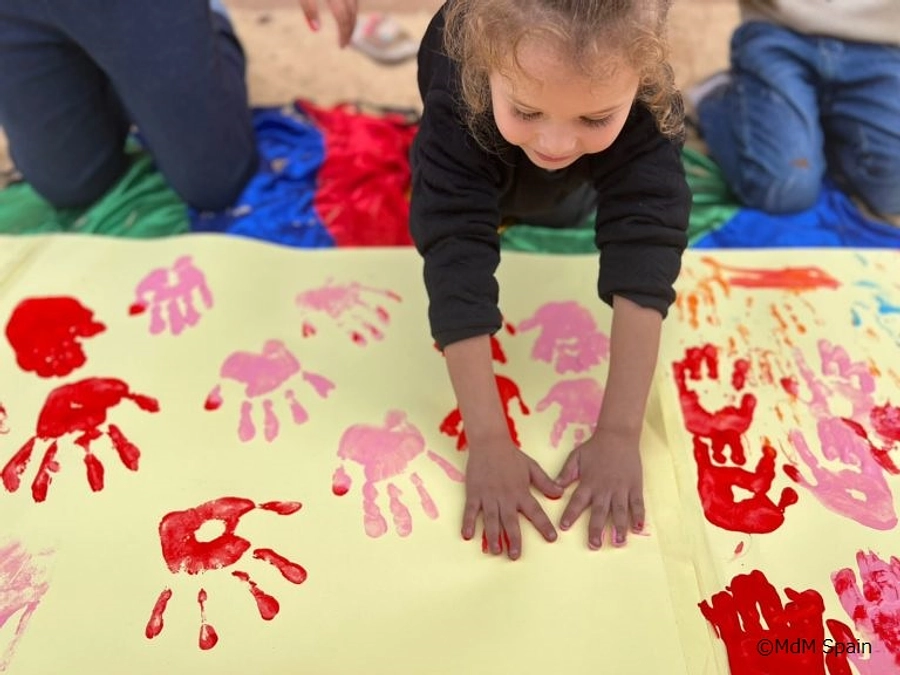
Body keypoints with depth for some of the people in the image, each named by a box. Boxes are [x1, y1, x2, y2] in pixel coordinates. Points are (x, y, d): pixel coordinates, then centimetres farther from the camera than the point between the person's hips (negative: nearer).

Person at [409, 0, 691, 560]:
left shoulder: (648, 109, -43)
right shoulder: (458, 103, -46)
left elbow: (643, 257, -46)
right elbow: (458, 265, -49)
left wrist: (620, 432, -49)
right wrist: (488, 441, -51)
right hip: (480, 154, -1)